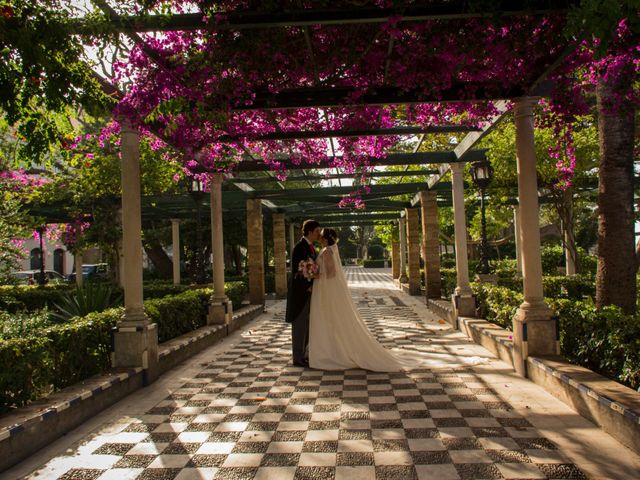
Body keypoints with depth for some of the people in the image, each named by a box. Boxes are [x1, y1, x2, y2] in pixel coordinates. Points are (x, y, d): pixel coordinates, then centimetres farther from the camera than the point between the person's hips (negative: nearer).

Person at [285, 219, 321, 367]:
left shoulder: (310, 247, 12)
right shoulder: (299, 247, -16)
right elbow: (296, 271, -20)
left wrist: (312, 287, 8)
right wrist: (308, 287, -17)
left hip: (309, 292, 9)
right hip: (301, 292, -9)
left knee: (307, 324, 15)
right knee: (300, 325, -1)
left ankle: (303, 354, 25)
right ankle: (298, 358, 8)